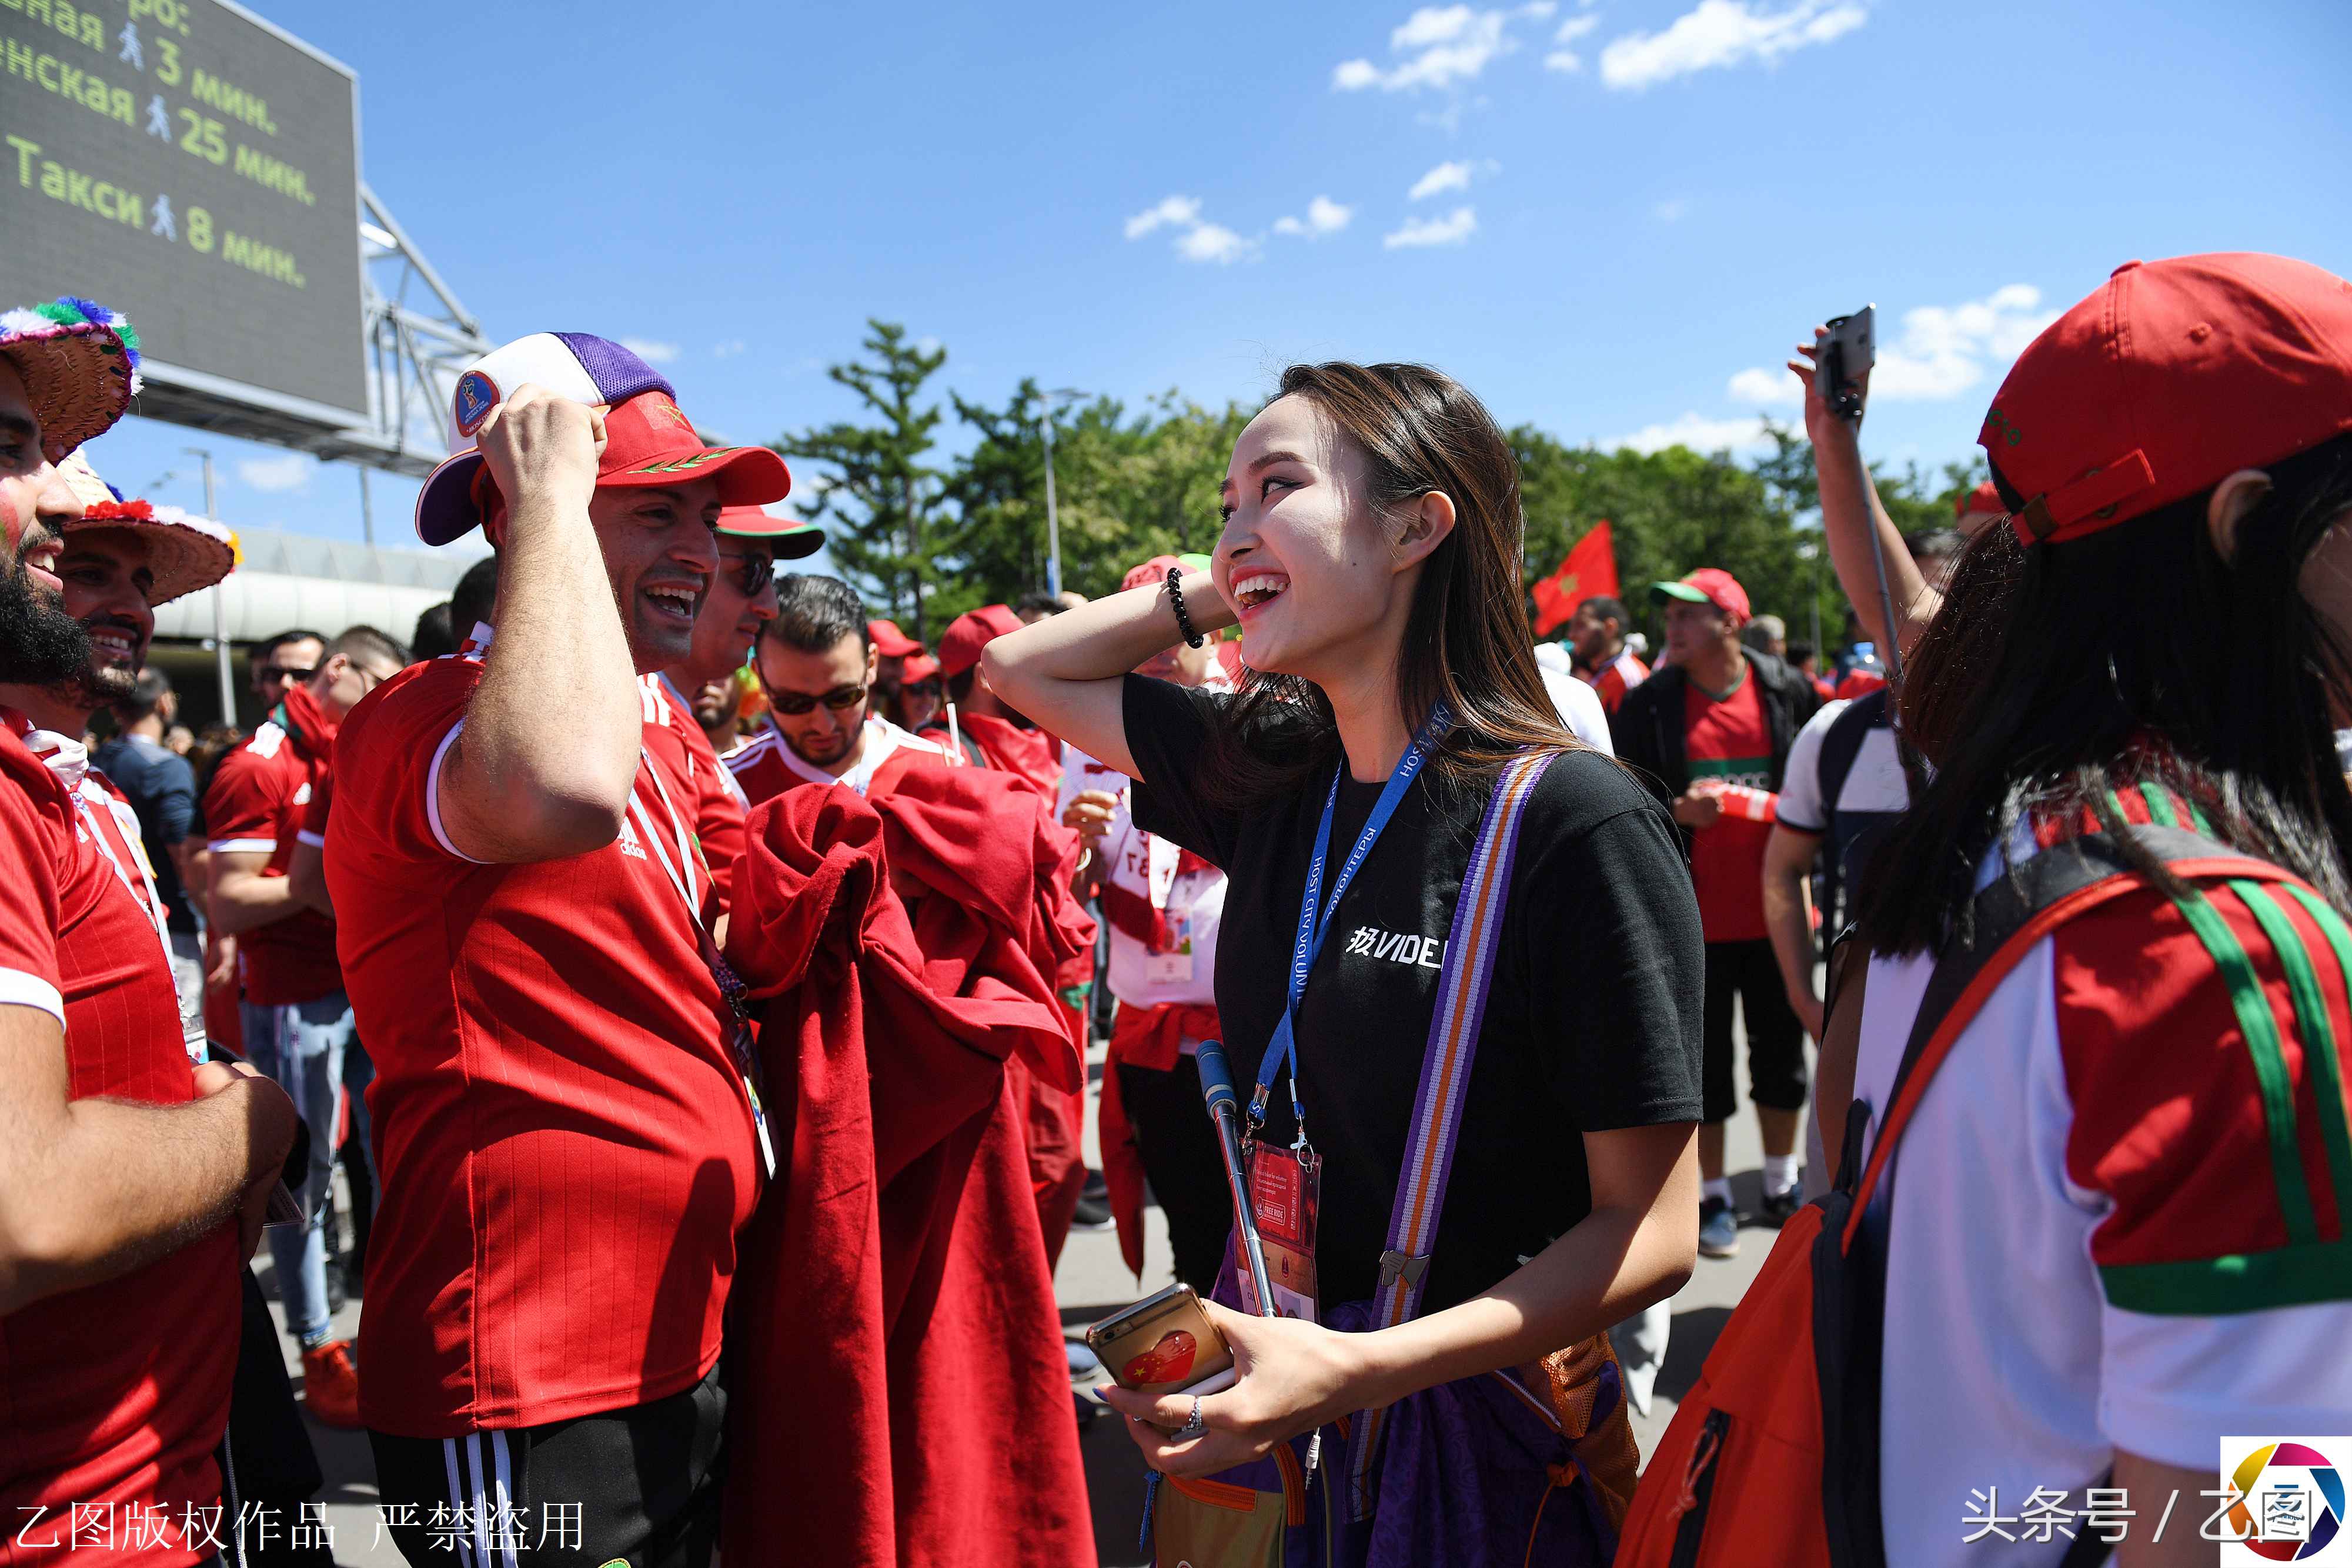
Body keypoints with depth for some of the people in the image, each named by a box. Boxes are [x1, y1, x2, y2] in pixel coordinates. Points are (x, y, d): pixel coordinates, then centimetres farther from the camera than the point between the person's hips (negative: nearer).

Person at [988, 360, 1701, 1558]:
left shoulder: (1575, 825, -20)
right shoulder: (1273, 777, -2)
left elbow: (1652, 1231, -18)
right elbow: (1024, 665, 12)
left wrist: (1355, 1369, -27)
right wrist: (1219, 591, 0)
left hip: (1485, 1445, -6)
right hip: (1267, 1390, 6)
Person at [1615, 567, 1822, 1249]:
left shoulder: (1787, 692, 0)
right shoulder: (1649, 703, -1)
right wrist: (1678, 810, -19)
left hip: (1775, 907, 1)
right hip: (1694, 913, -1)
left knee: (1781, 1049, 14)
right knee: (1704, 1058, 6)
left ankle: (1782, 1183, 31)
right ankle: (1714, 1197, 19)